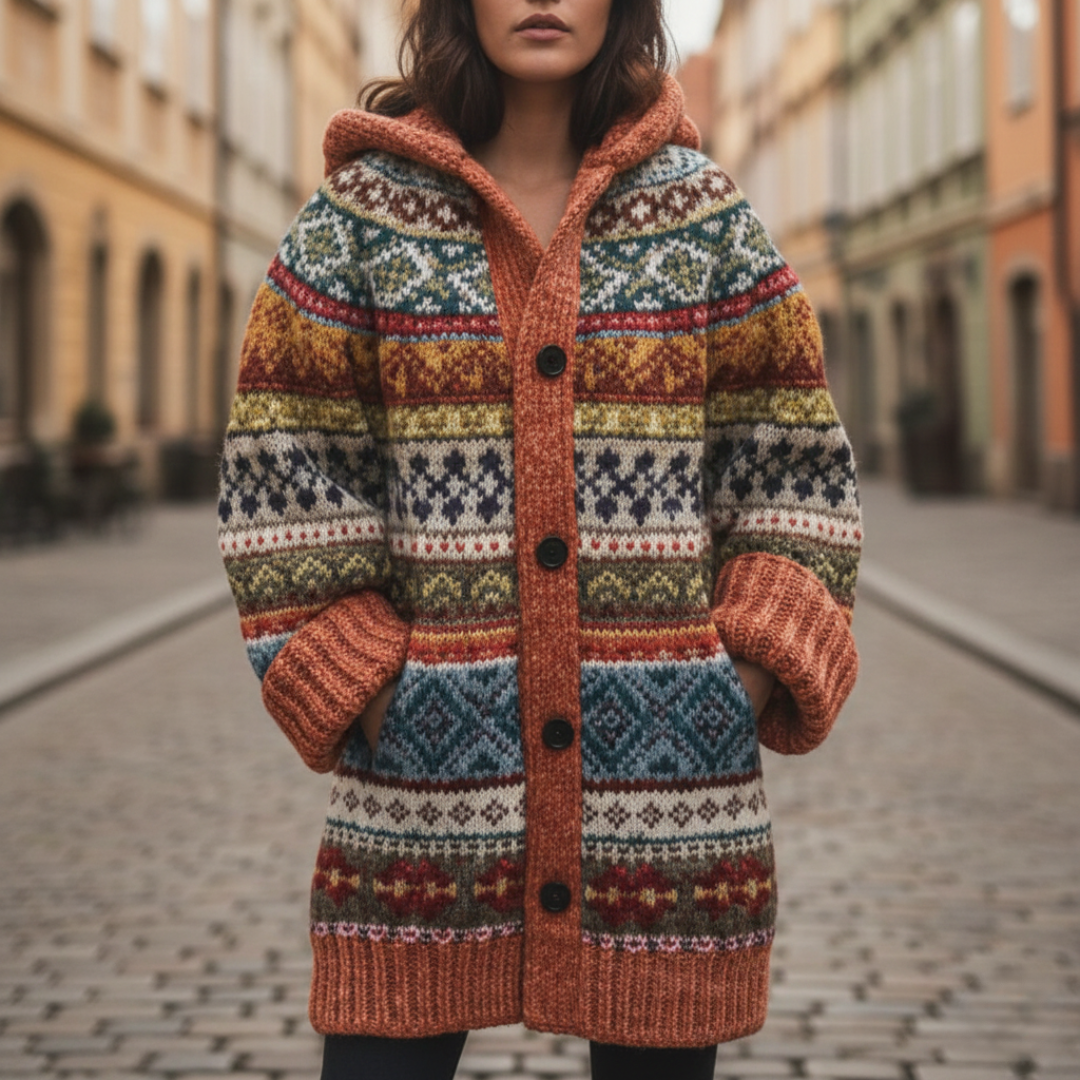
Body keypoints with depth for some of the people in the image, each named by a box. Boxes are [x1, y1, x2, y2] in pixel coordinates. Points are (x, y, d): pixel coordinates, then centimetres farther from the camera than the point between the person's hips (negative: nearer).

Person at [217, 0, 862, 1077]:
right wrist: (352, 676, -5)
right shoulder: (364, 209, 4)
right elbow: (283, 465, 3)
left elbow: (794, 459, 8)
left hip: (667, 747, 1)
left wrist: (759, 663, -4)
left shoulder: (703, 211, 7)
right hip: (428, 751, -1)